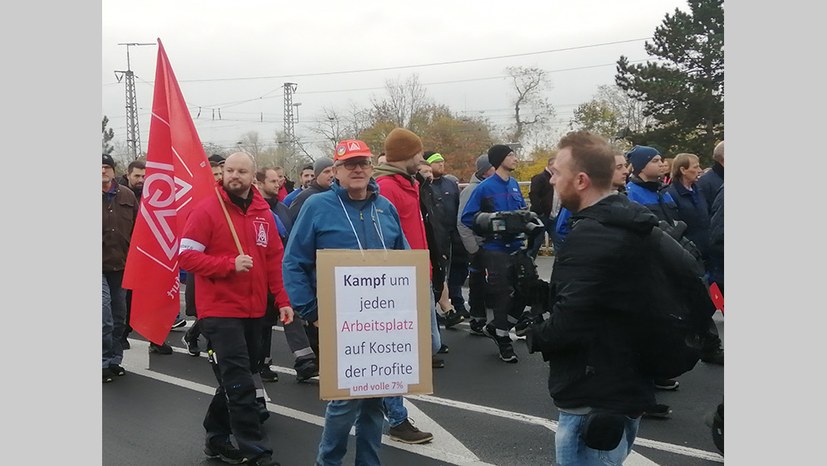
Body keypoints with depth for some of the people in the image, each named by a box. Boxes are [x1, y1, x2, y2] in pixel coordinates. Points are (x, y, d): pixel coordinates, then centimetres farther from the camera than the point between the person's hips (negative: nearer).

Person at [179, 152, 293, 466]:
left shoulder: (264, 213, 7)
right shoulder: (206, 210, -8)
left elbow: (275, 259, 12)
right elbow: (186, 255, -12)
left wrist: (282, 300, 4)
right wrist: (229, 264, -23)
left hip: (253, 311, 6)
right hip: (220, 310, -6)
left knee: (235, 381, 16)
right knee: (240, 384, -9)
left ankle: (216, 439, 31)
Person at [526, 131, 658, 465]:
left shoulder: (591, 235, -23)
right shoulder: (631, 224, 8)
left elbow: (569, 323, -27)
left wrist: (535, 336, -8)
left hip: (593, 403, -10)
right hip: (627, 388, 10)